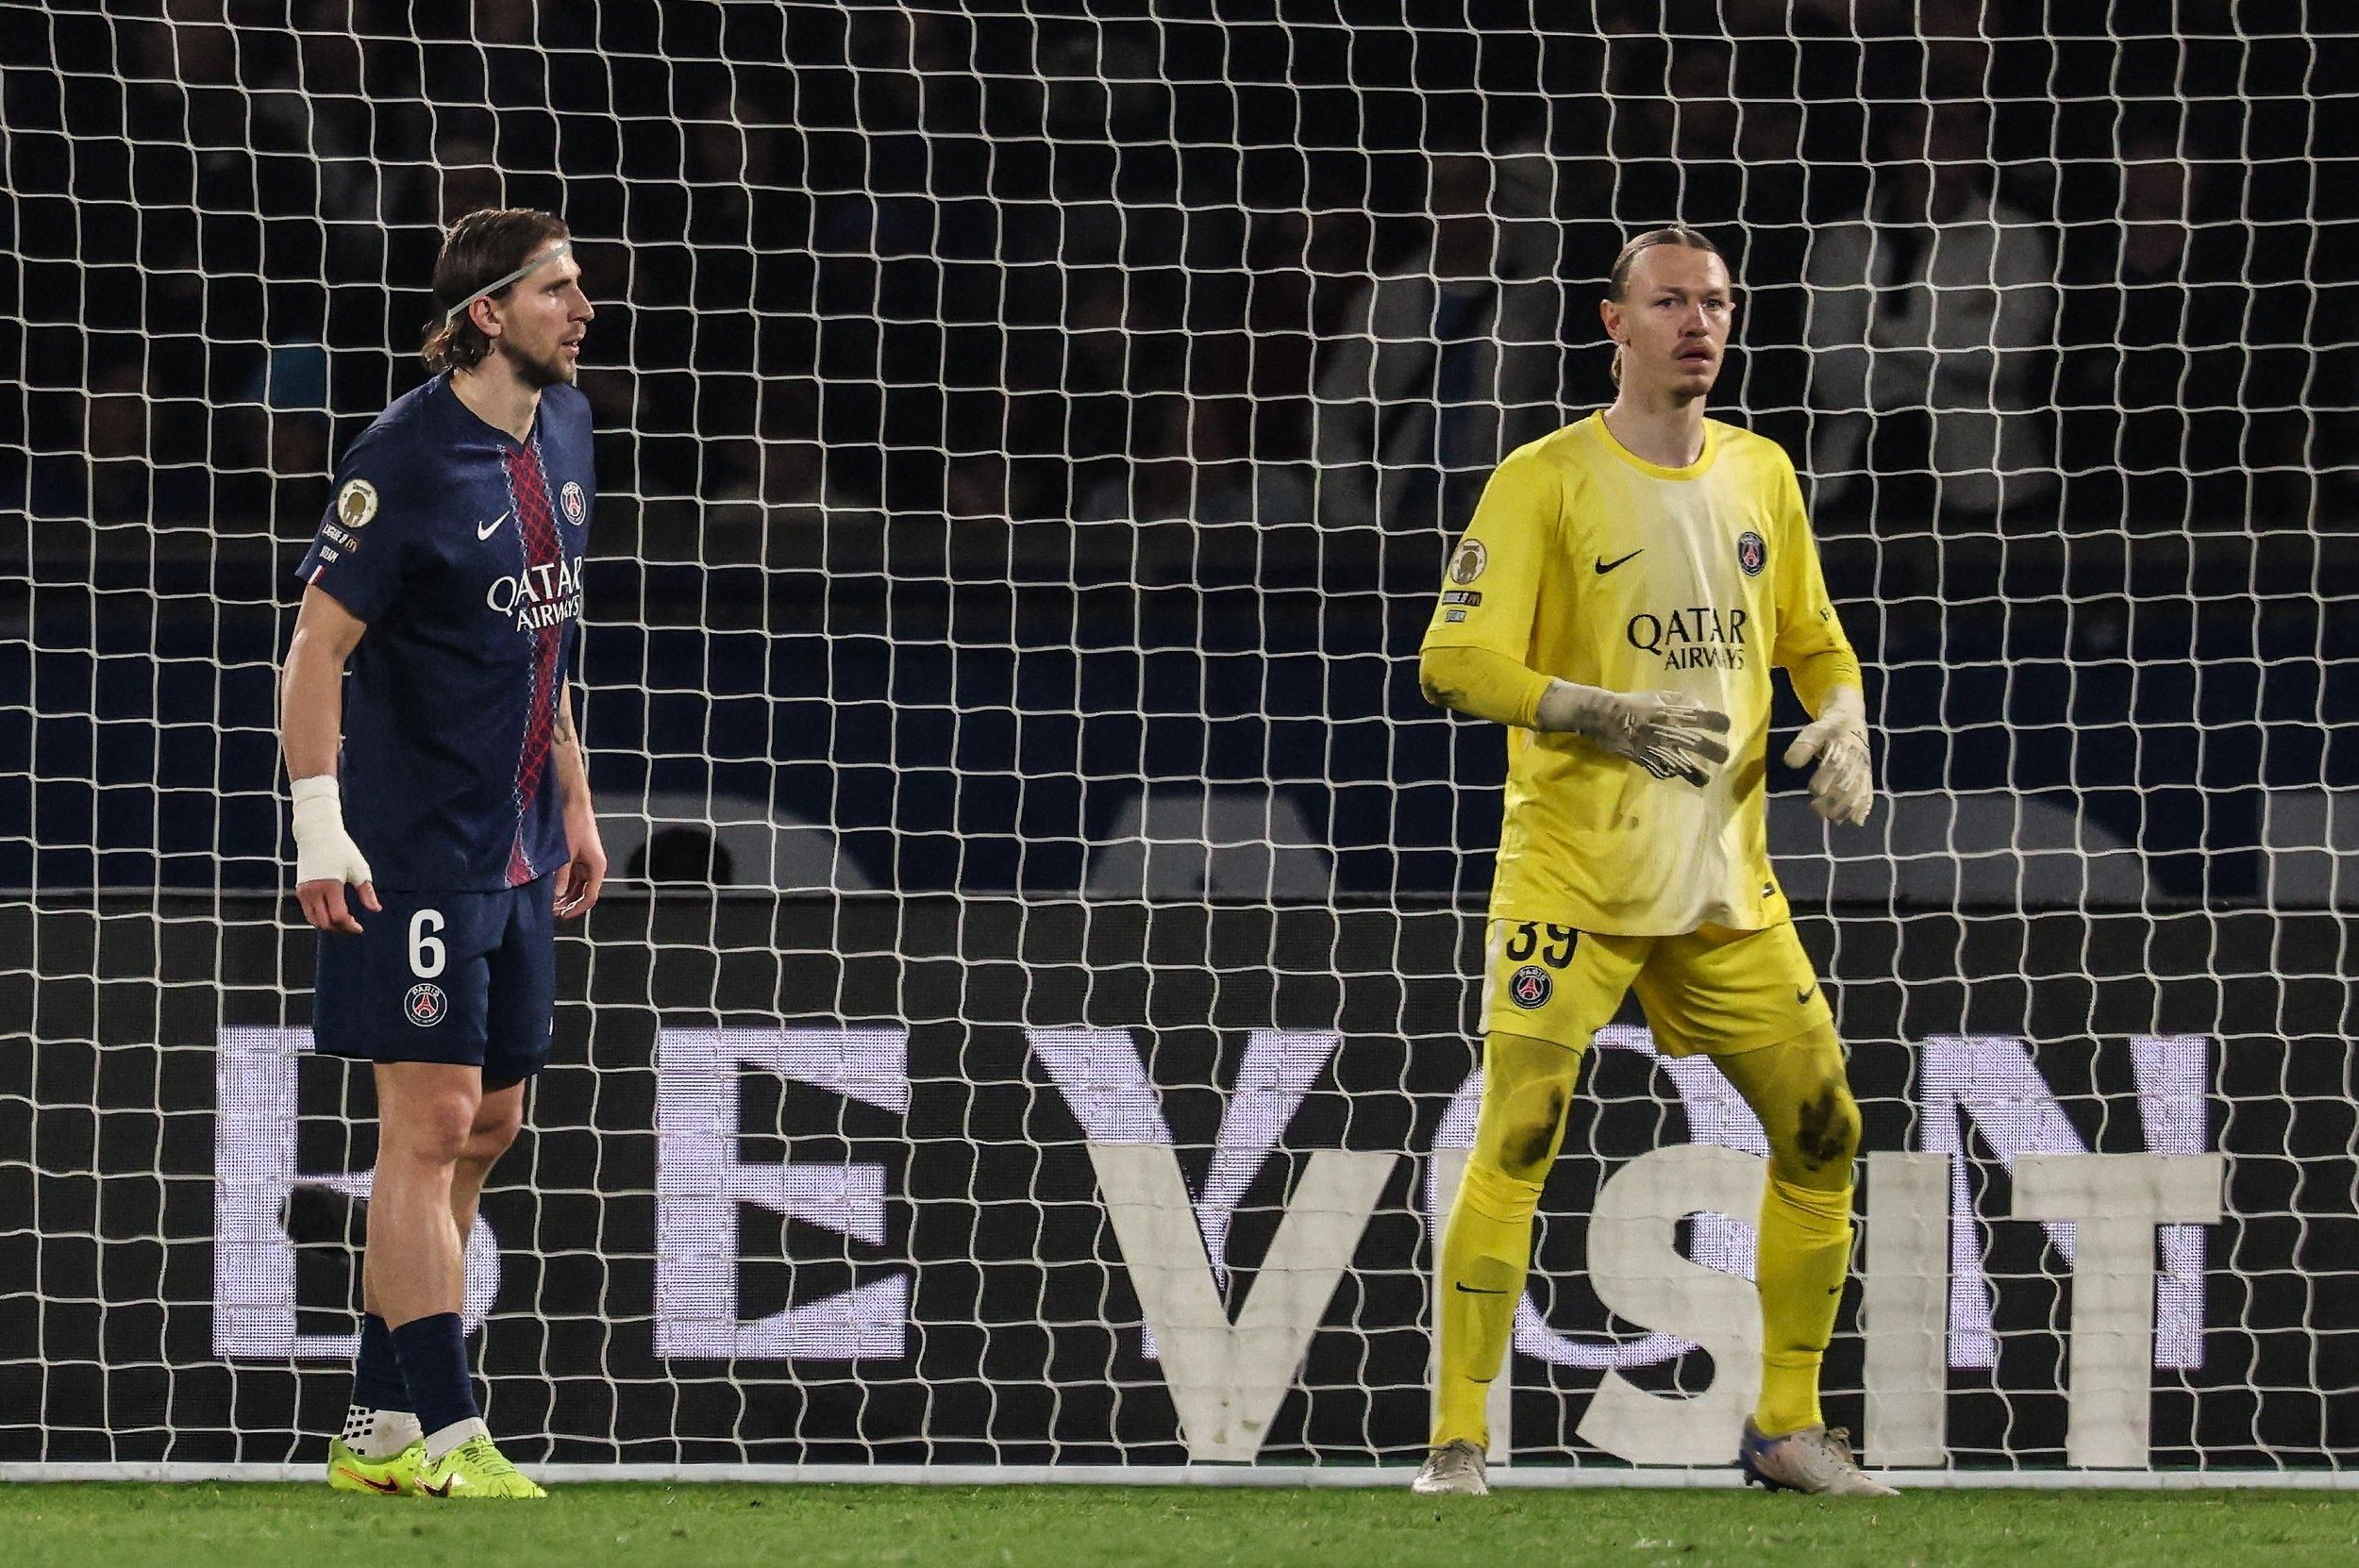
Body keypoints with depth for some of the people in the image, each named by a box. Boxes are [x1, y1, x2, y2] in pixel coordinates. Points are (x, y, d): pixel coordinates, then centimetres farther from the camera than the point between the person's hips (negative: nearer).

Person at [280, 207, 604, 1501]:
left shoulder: (562, 428, 10)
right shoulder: (407, 460, -15)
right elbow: (317, 645, -14)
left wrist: (573, 800, 21)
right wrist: (319, 827, -20)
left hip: (518, 847, 9)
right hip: (415, 846, -9)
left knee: (485, 1128, 10)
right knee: (432, 1122, -10)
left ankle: (376, 1428, 17)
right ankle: (442, 1432, -11)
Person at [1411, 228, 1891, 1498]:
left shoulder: (1760, 475, 11)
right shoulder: (1546, 481, -6)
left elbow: (1813, 640, 23)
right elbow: (1456, 659, -12)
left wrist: (1841, 721, 1)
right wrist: (1610, 715, -24)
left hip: (1727, 885, 5)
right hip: (1572, 871, -5)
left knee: (1822, 1130, 5)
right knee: (1516, 1139, -15)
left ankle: (1786, 1426, 19)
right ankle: (1457, 1444, -10)